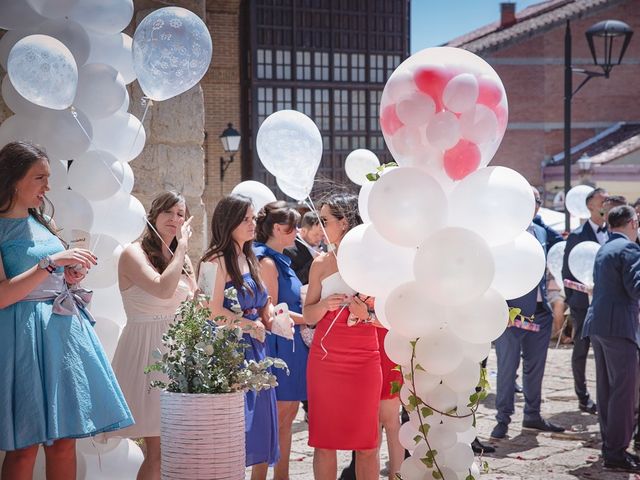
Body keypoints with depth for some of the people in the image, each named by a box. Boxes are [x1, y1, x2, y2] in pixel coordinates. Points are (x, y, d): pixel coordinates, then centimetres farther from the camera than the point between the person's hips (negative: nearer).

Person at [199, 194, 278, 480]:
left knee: (261, 430, 7)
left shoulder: (250, 261, 16)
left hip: (255, 351, 8)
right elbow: (214, 312, -20)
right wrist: (251, 325, -9)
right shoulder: (217, 261, -10)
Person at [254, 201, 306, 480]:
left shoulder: (280, 261, 15)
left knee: (287, 414, 11)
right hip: (278, 345, -9)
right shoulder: (267, 262, -13)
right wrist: (309, 318, -12)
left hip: (291, 345, 9)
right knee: (278, 414, -5)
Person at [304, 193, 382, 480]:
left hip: (363, 359, -2)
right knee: (323, 441, 4)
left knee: (366, 443, 2)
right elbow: (308, 316, 9)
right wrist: (325, 305, -11)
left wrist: (365, 315, -18)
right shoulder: (320, 264, 7)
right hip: (325, 358, 2)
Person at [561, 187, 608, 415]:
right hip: (584, 302, -3)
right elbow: (567, 271, 0)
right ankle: (583, 396, 16)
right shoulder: (577, 236, -3)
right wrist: (571, 300, -4)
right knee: (581, 349, 6)